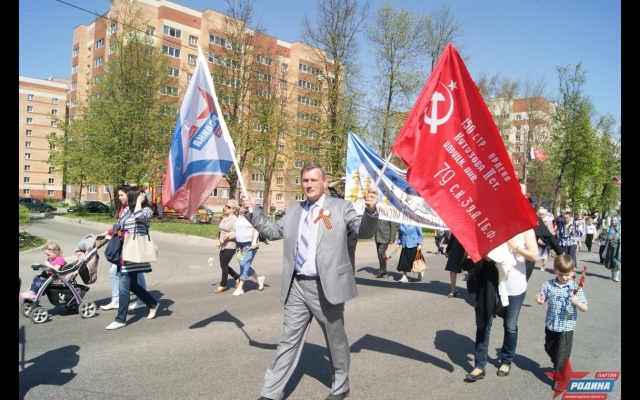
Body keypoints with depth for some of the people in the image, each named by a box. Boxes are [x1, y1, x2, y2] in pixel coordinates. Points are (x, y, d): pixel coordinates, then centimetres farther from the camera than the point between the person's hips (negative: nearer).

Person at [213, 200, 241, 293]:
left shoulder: (235, 219, -13)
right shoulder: (224, 218, 12)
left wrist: (227, 237, -23)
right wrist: (219, 241, 7)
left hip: (230, 246, -8)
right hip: (223, 246, 8)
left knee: (224, 265, -1)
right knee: (223, 265, 13)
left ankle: (223, 285, 15)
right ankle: (237, 277, 31)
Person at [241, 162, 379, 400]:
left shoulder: (341, 207, -1)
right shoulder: (292, 211, 13)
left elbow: (364, 232, -7)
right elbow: (274, 231, 20)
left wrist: (370, 210, -26)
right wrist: (253, 212, 11)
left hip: (327, 286, -3)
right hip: (296, 286, 4)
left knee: (335, 339, 14)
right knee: (289, 340, 12)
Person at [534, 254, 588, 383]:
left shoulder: (576, 288, -12)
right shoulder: (548, 285, -7)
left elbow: (585, 309, -12)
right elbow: (542, 300, 3)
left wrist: (577, 302, -33)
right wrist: (539, 300, -21)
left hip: (566, 327, -3)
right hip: (551, 325, 4)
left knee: (562, 354, 3)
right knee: (549, 349, 22)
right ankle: (559, 366, 49)